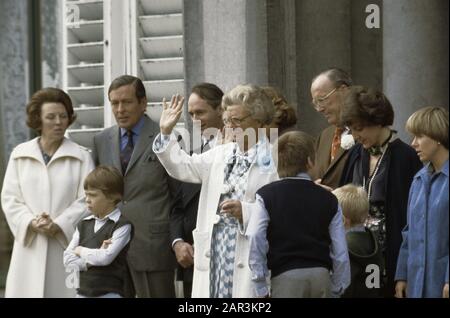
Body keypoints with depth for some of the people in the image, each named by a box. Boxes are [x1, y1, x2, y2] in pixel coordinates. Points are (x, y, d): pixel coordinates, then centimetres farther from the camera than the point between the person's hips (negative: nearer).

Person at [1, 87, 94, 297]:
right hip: (30, 246, 2)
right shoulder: (19, 155, 9)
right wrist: (31, 222, -9)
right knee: (29, 292, -2)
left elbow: (86, 200, -2)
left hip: (67, 244, -2)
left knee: (65, 292, -5)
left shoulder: (81, 156, 3)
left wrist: (59, 225, -13)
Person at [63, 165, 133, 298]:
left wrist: (81, 251, -4)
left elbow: (106, 257, -20)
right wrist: (93, 259, -12)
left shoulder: (122, 225, -8)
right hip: (83, 292, 6)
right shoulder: (83, 225, 10)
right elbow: (68, 260, 4)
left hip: (110, 293, -6)